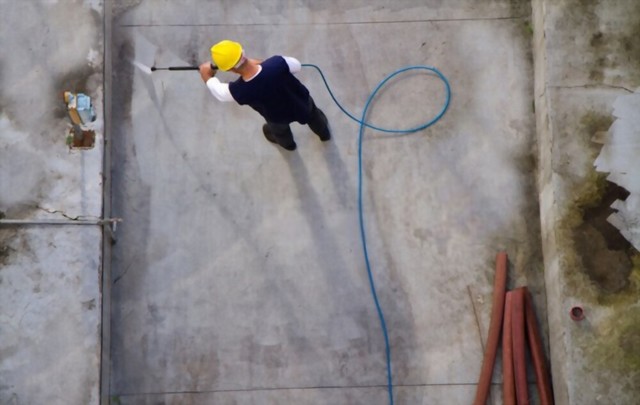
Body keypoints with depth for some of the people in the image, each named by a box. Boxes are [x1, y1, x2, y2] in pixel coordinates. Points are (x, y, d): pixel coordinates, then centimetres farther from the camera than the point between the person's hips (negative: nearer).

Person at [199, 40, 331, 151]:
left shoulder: (239, 91, -41)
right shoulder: (277, 63, -40)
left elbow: (218, 91, -17)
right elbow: (297, 65, -15)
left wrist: (207, 76, 5)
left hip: (279, 118, -1)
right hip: (303, 102, 1)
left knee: (279, 129, 38)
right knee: (313, 116, 38)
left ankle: (288, 143, 73)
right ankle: (325, 133, 71)